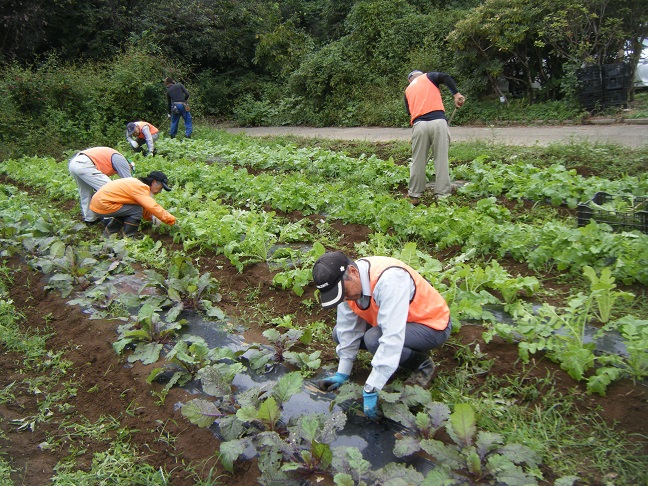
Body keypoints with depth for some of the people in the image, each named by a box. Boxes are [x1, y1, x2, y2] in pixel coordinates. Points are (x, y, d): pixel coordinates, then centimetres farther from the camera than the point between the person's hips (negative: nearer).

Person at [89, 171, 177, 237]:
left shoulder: (137, 183, 12)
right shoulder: (140, 187, -18)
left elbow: (145, 208, 13)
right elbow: (153, 207, -25)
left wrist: (152, 217, -4)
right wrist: (172, 220, -19)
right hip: (102, 205, -10)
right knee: (137, 210, -13)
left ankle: (108, 234, 27)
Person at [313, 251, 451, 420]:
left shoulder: (389, 280, -37)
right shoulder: (346, 281, -12)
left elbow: (392, 337, -40)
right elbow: (349, 329, -4)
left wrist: (371, 390, -37)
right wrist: (342, 374, -4)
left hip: (432, 325, -7)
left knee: (374, 339, -32)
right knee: (339, 333, -3)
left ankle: (422, 364, -6)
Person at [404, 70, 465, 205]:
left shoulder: (408, 90, 25)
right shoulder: (428, 77, 18)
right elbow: (446, 77, -2)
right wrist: (456, 94, -4)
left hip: (419, 124, 2)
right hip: (438, 122, -2)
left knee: (418, 161, 9)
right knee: (441, 159, 3)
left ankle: (414, 195, 14)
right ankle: (442, 194, 5)